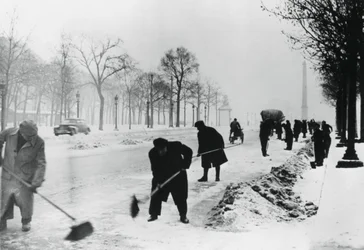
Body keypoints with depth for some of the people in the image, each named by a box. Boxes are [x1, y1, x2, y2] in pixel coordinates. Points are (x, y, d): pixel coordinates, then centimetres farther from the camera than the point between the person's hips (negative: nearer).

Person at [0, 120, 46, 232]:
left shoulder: (39, 142, -19)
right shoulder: (9, 133, -14)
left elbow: (41, 164, -16)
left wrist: (36, 182, -22)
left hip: (25, 178, -2)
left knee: (25, 201, 7)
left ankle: (26, 222, 31)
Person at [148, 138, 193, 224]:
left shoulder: (176, 146, -24)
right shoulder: (153, 153, -19)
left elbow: (188, 152, -8)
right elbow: (155, 169, -14)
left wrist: (185, 165, -12)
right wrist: (158, 181, -24)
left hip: (178, 176, -1)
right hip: (161, 177, 1)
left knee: (181, 197, 0)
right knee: (156, 195, -1)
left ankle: (183, 216, 15)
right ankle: (154, 214, 16)